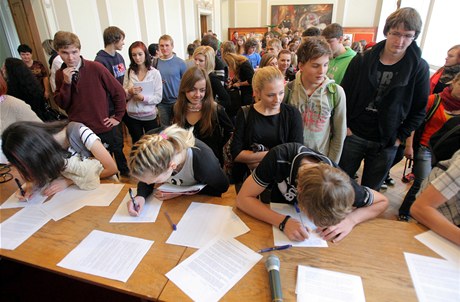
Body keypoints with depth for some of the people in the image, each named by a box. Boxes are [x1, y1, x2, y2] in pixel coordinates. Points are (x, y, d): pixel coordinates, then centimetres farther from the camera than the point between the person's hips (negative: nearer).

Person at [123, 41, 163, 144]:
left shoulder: (155, 73, -7)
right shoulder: (129, 72, 1)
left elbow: (158, 98, -10)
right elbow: (123, 95, 4)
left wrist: (143, 97, -24)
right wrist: (130, 92, -17)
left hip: (150, 116, -2)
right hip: (132, 116, 2)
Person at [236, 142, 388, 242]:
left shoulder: (340, 185, -32)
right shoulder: (279, 158, -38)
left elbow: (382, 201, -13)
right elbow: (243, 198, -31)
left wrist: (351, 219, -30)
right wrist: (283, 222, -43)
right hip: (279, 215, -2)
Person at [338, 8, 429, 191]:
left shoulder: (419, 68, -4)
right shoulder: (362, 61, -4)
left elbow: (419, 110, 3)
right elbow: (343, 95, 1)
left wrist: (400, 137, -3)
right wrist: (344, 126, -5)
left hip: (386, 144, 1)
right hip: (353, 136, 0)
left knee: (370, 191, 14)